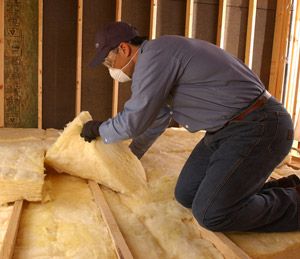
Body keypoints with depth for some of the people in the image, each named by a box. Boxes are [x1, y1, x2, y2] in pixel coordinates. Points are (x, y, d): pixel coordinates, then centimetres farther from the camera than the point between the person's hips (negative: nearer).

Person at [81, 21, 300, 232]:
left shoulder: (154, 55, -15)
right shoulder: (159, 59, 17)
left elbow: (134, 121, -14)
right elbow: (157, 118, 30)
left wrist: (99, 129, 8)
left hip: (257, 127, -10)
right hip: (229, 128, 10)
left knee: (210, 214, -16)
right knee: (186, 195, 6)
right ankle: (282, 190, 14)